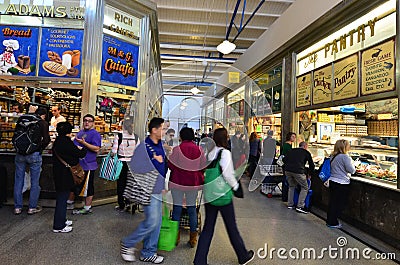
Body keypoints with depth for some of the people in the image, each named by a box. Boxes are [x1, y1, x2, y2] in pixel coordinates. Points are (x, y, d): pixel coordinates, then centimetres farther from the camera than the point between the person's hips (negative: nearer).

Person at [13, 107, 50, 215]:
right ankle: (32, 207, 15)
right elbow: (46, 140, -11)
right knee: (35, 182, 7)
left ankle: (17, 207, 23)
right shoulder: (43, 123, -4)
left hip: (20, 154, 4)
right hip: (34, 154, -4)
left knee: (18, 181, 14)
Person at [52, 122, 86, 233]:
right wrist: (83, 149, 3)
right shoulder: (66, 143, -21)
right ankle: (58, 226, 12)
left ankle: (61, 220, 35)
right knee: (62, 199, 1)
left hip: (59, 174, 10)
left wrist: (77, 149, 5)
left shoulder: (57, 141, 8)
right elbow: (81, 154, -16)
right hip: (64, 175, -10)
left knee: (61, 198, 20)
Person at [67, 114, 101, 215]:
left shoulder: (95, 134, -10)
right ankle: (69, 203, 39)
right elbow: (74, 145, 30)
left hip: (88, 165, -9)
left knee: (88, 187, 2)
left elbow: (96, 149, -22)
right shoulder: (80, 132, 16)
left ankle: (87, 208, 14)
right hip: (77, 164, 9)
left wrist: (83, 143, -25)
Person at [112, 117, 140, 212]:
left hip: (121, 162, -2)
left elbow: (114, 151, -10)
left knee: (121, 184, 10)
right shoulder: (136, 137, -2)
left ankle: (121, 206, 19)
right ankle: (128, 203, 19)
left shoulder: (118, 136, -11)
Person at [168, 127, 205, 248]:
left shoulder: (177, 149, -11)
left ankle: (176, 236, 21)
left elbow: (170, 165, -6)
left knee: (177, 207, 10)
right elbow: (203, 167, 1)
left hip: (178, 181, -2)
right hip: (193, 183, 2)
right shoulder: (199, 150, -4)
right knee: (192, 208, 11)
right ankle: (193, 238, 19)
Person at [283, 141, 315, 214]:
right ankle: (300, 207, 6)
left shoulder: (291, 151, 24)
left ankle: (290, 204, 27)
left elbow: (284, 159, 17)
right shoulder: (306, 152, 16)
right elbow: (311, 165, 21)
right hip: (298, 171, -5)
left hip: (287, 170, 5)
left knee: (291, 186, 25)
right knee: (305, 188, 12)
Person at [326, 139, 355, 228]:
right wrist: (352, 165, 5)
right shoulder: (344, 157, -16)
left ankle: (329, 220, 24)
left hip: (332, 182, 8)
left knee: (332, 202, 15)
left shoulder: (333, 156, 8)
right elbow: (351, 170, -13)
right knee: (339, 204, 4)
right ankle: (333, 223, 11)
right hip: (342, 184, -7)